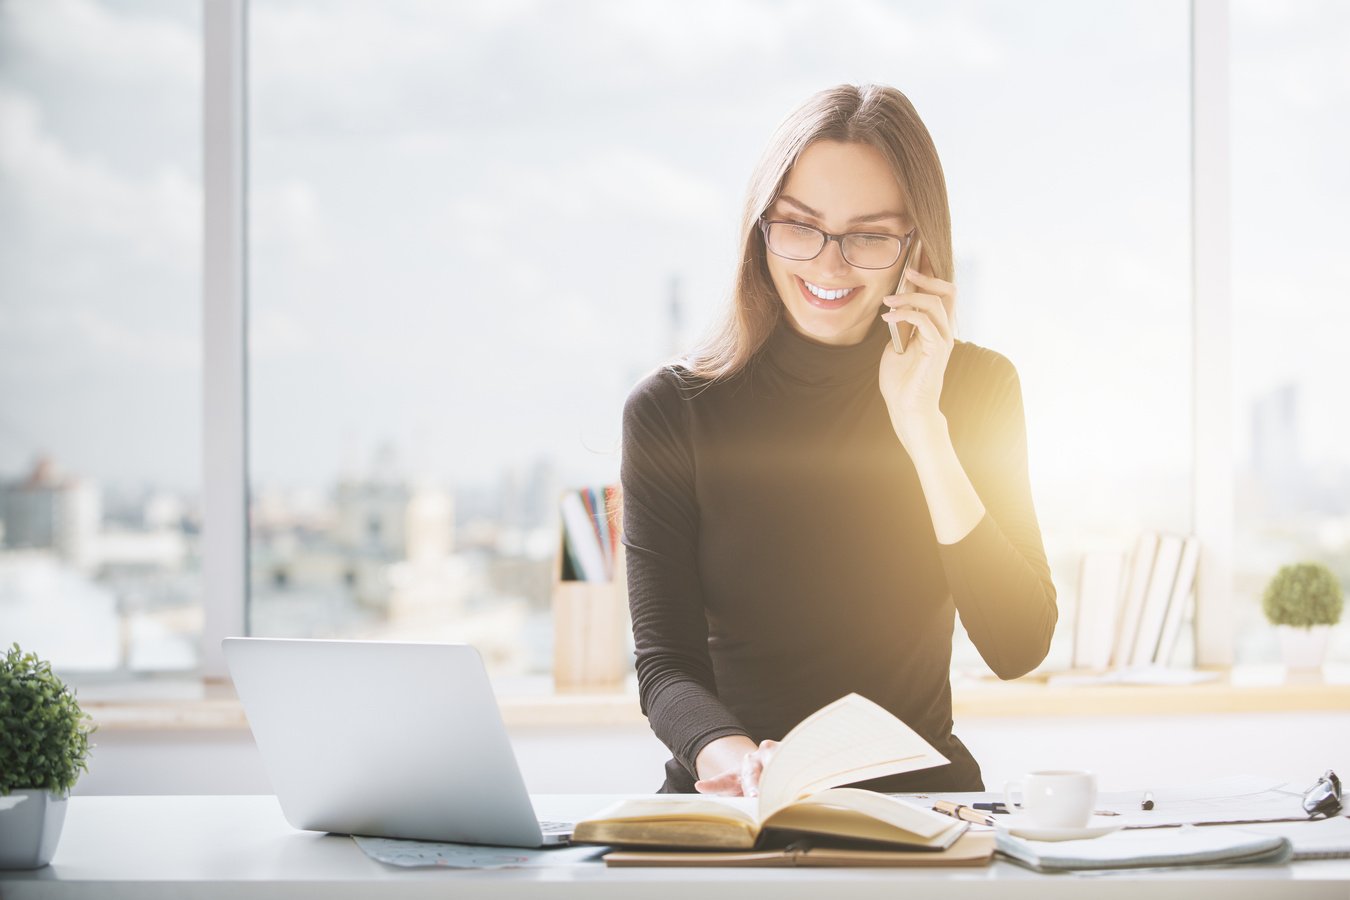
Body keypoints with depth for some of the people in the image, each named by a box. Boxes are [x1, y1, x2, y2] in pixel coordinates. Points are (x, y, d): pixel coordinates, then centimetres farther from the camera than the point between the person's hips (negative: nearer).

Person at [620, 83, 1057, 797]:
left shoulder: (976, 389, 2)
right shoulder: (671, 410, -2)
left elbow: (1017, 649, -8)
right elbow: (664, 662, -6)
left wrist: (921, 425, -16)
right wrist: (730, 756, -29)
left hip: (920, 798, 0)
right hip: (730, 818, 0)